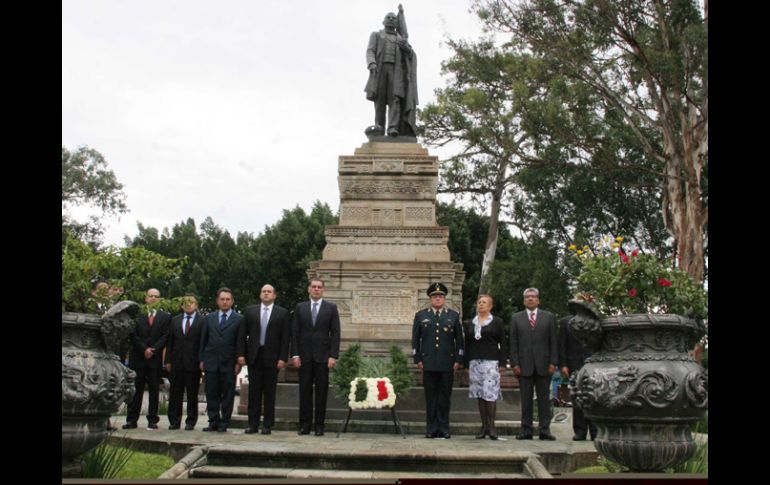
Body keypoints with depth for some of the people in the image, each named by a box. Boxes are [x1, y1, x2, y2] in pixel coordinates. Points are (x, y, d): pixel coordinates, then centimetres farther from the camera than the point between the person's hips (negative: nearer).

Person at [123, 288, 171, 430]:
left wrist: (153, 349, -11)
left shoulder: (165, 317, 9)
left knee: (154, 390, 2)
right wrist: (144, 349, -10)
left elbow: (165, 337, 1)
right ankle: (131, 420, 5)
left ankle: (152, 420, 6)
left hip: (155, 359, 0)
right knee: (136, 390, 2)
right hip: (138, 358, 0)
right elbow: (134, 336, 1)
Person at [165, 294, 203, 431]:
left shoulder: (202, 321, 0)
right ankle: (174, 421, 14)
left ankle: (191, 422, 11)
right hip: (176, 363, 3)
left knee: (192, 394, 3)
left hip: (193, 363, -3)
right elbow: (170, 341, 11)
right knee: (175, 393, 6)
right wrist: (168, 360, 4)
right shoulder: (175, 320, 13)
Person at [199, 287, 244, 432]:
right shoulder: (209, 318, 12)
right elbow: (203, 340, 12)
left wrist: (239, 362, -6)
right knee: (211, 394, 4)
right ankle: (213, 422, 11)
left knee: (228, 394, 2)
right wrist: (201, 359, 5)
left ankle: (224, 423, 9)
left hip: (229, 363, -2)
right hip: (211, 362, 2)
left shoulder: (239, 320, 2)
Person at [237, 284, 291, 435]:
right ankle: (253, 424, 9)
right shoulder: (250, 311, 10)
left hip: (272, 357, -2)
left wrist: (283, 358, -9)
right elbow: (242, 334, 7)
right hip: (254, 356, 2)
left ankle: (267, 425, 8)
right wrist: (241, 354, -2)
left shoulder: (283, 313, 4)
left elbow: (285, 337, -1)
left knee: (269, 392, 2)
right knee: (254, 391, 4)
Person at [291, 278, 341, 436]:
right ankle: (305, 424, 7)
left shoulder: (331, 308, 5)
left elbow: (335, 333, 1)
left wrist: (333, 356, -7)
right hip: (304, 356, 1)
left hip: (322, 356, -1)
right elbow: (295, 333, 6)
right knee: (305, 390, 2)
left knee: (321, 391, 1)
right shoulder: (300, 307, 9)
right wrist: (295, 354, -2)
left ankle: (319, 425, 6)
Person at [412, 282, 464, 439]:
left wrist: (458, 360, 1)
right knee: (430, 396, 3)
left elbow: (459, 340, 8)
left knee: (445, 396, 3)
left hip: (447, 364, 0)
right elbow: (415, 339, 8)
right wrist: (417, 359, 1)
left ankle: (444, 429, 10)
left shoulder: (454, 316, 9)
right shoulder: (421, 315, 9)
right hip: (429, 363, 0)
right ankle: (431, 429, 8)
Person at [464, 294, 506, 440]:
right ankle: (484, 426, 8)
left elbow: (502, 343, 2)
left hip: (491, 362, -3)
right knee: (480, 395, 4)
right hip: (475, 362, 4)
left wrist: (502, 363, -5)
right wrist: (466, 364, 8)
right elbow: (467, 344, 14)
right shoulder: (470, 323, 14)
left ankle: (491, 426, -3)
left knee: (490, 394, -10)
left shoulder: (497, 322, 5)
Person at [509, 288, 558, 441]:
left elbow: (553, 342, 5)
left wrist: (553, 362, -4)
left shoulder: (549, 317, 9)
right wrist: (515, 363, -3)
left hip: (543, 364, 0)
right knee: (526, 399, 2)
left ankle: (545, 430, 6)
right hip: (524, 365, 0)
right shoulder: (516, 318, 10)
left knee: (544, 398, 2)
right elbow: (513, 343, 6)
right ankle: (526, 430, 6)